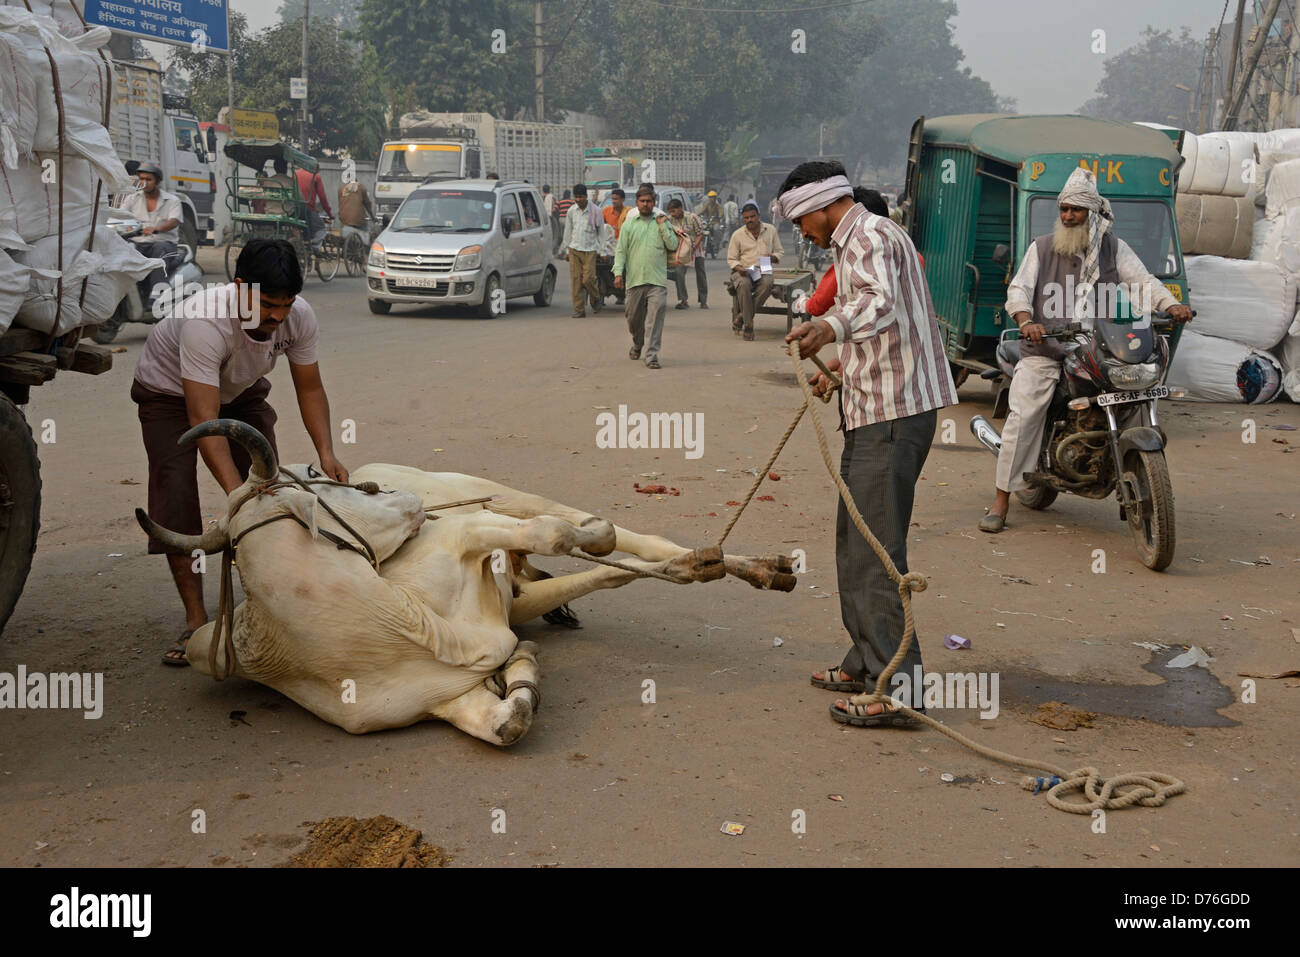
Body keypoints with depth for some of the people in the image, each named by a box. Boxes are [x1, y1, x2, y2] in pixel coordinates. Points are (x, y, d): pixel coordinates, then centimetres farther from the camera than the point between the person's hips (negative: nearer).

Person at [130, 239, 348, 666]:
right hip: (169, 391, -5)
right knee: (176, 498, -17)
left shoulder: (299, 317, -26)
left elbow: (309, 389, -11)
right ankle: (196, 620, -11)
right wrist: (238, 496, -51)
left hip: (241, 390, 5)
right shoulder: (205, 322, -43)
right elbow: (204, 420, -44)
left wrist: (326, 452, -25)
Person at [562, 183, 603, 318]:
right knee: (576, 280, -2)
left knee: (588, 279, -12)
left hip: (589, 250, -3)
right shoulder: (572, 210, 6)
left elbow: (601, 231, 3)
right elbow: (568, 231, 15)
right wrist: (567, 250, 14)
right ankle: (579, 310, 3)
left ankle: (596, 299, 18)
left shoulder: (595, 211, -3)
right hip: (574, 249, 3)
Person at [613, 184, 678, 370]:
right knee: (634, 317, 10)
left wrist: (662, 226, -2)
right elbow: (621, 251, 6)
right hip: (634, 279, 1)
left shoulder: (662, 222, 11)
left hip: (657, 280, -1)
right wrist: (618, 273, -5)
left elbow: (673, 245, 3)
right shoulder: (629, 224, 10)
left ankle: (651, 355, -12)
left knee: (655, 316, -12)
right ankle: (637, 344, 38)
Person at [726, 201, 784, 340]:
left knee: (767, 283, -36)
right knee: (744, 284, -38)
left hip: (763, 271, 1)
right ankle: (748, 325, -31)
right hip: (743, 271, -1)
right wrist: (739, 268, -14)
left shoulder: (771, 230, 11)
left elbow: (780, 252, 17)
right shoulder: (737, 235, 7)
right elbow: (731, 259, 8)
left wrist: (772, 257, -8)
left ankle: (741, 317, -31)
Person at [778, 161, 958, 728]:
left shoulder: (871, 236, -12)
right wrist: (838, 367, 48)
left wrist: (828, 328, -51)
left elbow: (881, 302, -34)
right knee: (855, 538, 16)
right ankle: (866, 662, 26)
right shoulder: (855, 241, 22)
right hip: (874, 408, 11)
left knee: (876, 544, -12)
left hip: (893, 411, -11)